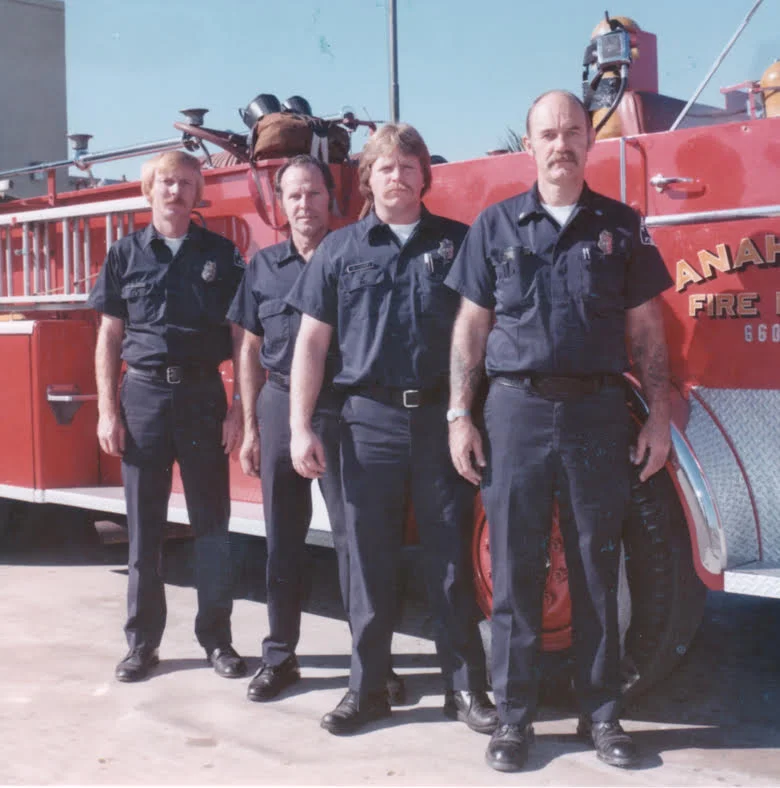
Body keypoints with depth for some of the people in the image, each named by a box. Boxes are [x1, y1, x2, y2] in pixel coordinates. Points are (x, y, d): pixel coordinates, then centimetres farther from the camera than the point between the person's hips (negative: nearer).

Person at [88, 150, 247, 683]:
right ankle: (143, 640, 15)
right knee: (144, 526, 6)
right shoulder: (126, 254, 5)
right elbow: (109, 339, 5)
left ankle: (217, 636, 14)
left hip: (203, 395, 0)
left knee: (212, 522, 4)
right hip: (143, 395, 0)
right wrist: (108, 411, -2)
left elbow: (241, 338, 4)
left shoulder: (222, 255, 5)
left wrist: (240, 408, -4)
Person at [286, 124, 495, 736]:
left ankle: (466, 686, 16)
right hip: (370, 421, 1)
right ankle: (367, 687, 18)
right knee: (370, 559, 7)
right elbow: (312, 342, 6)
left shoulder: (457, 243, 7)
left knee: (451, 557, 5)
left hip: (442, 418, 0)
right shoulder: (340, 250, 8)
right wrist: (301, 428, -1)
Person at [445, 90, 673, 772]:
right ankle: (514, 715, 14)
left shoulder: (621, 227, 7)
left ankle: (602, 714, 18)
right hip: (516, 412, 0)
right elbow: (471, 326, 7)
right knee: (514, 570, 4)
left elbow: (646, 328, 8)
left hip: (597, 414, 1)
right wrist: (460, 416, 1)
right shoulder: (495, 226, 6)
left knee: (597, 571, 7)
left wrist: (660, 416, 1)